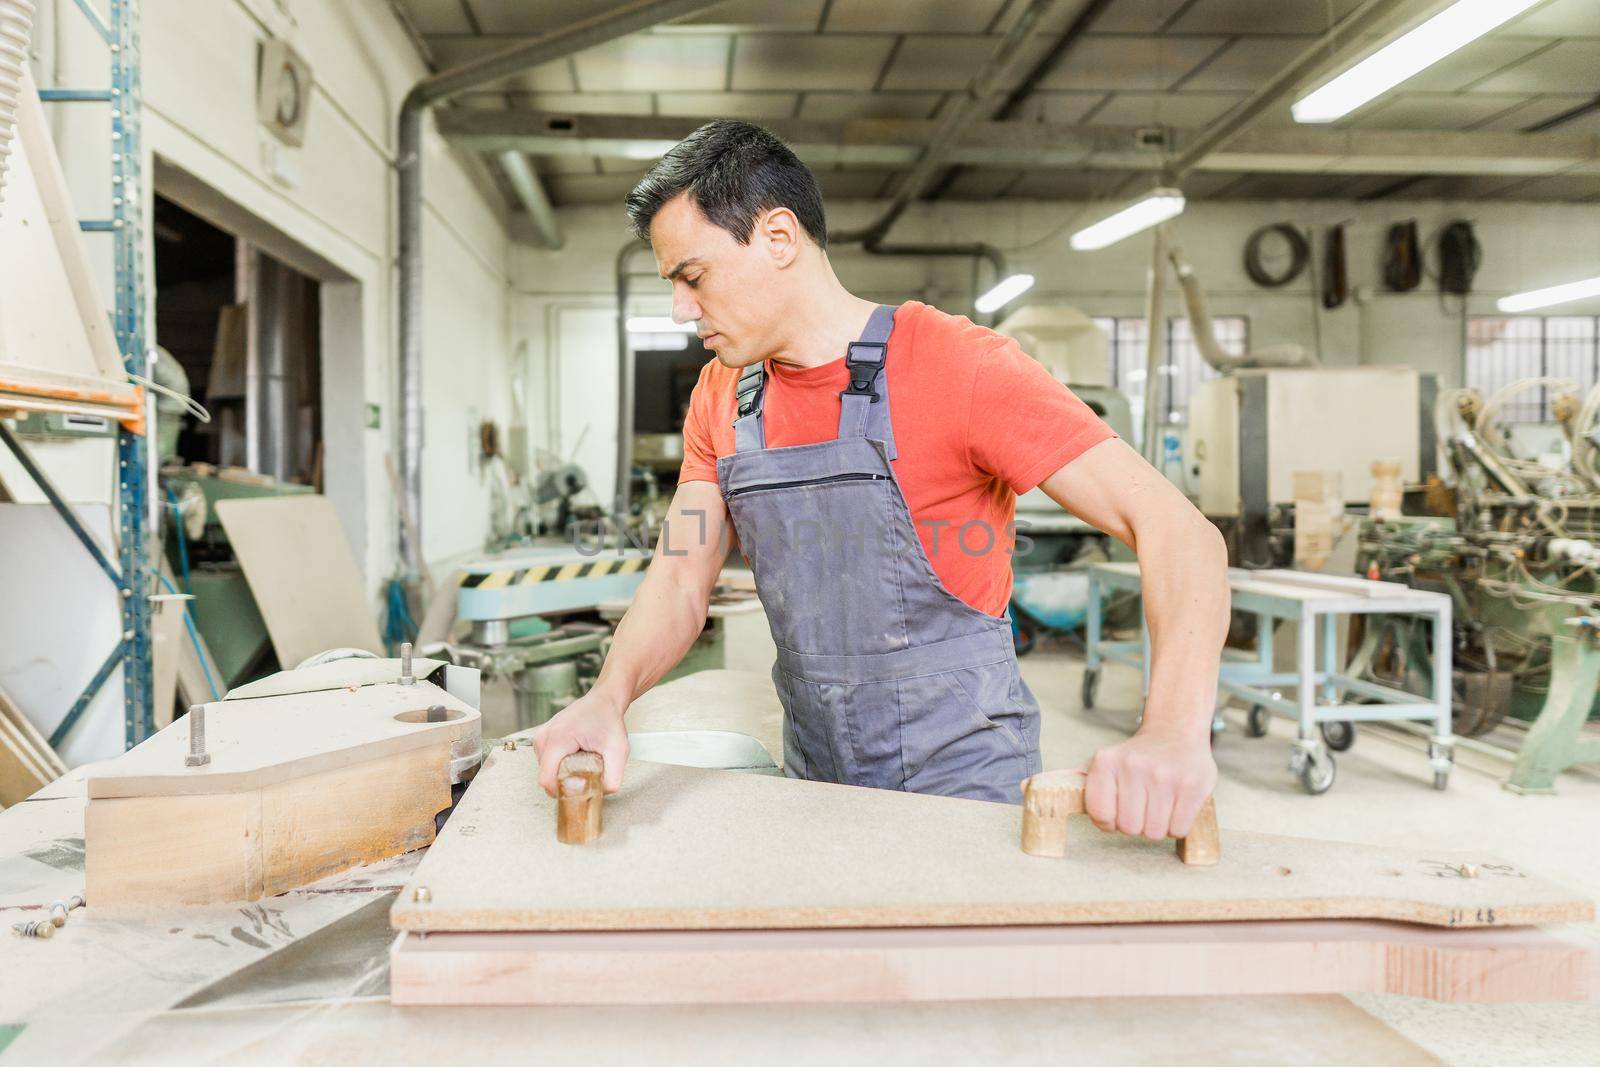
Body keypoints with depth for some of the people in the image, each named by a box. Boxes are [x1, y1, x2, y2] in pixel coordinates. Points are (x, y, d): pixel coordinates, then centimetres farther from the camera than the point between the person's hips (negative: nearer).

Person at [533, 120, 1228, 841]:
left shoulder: (960, 367, -18)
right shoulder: (719, 398, 3)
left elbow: (1179, 533, -23)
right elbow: (681, 580, 2)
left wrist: (1173, 731, -40)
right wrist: (609, 698, -19)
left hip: (964, 782, -5)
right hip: (813, 783, 6)